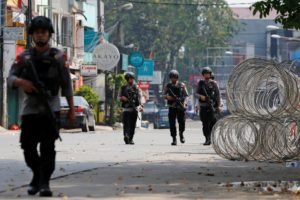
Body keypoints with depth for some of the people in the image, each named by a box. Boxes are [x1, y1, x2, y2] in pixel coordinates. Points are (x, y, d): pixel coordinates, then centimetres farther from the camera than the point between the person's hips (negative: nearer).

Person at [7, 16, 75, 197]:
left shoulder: (58, 57, 4)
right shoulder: (24, 57, 8)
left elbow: (67, 85, 5)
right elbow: (10, 78, 1)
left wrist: (72, 109, 3)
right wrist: (20, 82, -21)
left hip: (51, 110, -2)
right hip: (30, 110, 2)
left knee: (48, 148, -9)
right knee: (28, 147, 5)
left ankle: (44, 182, -4)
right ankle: (37, 175, 27)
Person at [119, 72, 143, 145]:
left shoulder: (136, 88, 8)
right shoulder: (123, 88, 10)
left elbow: (140, 97, 2)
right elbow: (119, 97, 16)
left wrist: (141, 106, -12)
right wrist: (122, 98, -8)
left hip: (134, 109, 1)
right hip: (126, 109, -1)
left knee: (133, 125, 4)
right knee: (126, 124, -14)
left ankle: (130, 139, 12)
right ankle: (126, 136, -29)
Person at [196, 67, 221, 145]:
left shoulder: (213, 83, 3)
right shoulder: (201, 83, 9)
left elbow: (217, 94, 4)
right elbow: (197, 93, 6)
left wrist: (218, 106, -1)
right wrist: (200, 96, -17)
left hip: (211, 105, -2)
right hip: (203, 106, 2)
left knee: (212, 121, -14)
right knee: (205, 123, 2)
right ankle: (207, 139, 6)